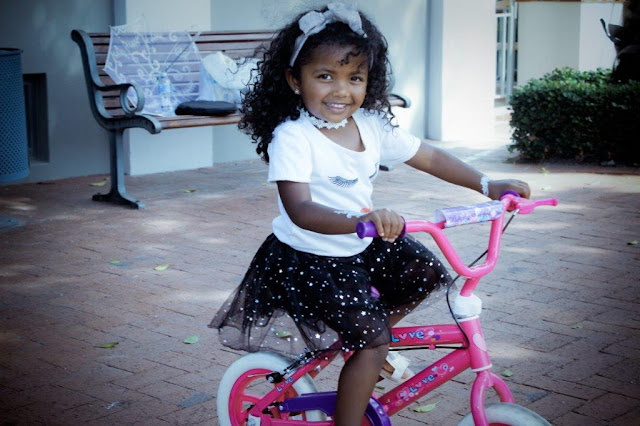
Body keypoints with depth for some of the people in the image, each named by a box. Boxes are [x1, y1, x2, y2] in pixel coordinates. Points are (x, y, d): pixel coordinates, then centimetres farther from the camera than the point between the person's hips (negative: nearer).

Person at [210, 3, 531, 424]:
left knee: (428, 271, -1)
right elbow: (300, 211, -36)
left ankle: (371, 345, 19)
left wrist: (487, 184, -4)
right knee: (370, 337, -14)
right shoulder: (291, 138, -24)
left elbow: (429, 156, 5)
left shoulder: (372, 125, -4)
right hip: (308, 259, -7)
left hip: (361, 246, 7)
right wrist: (363, 220, -53)